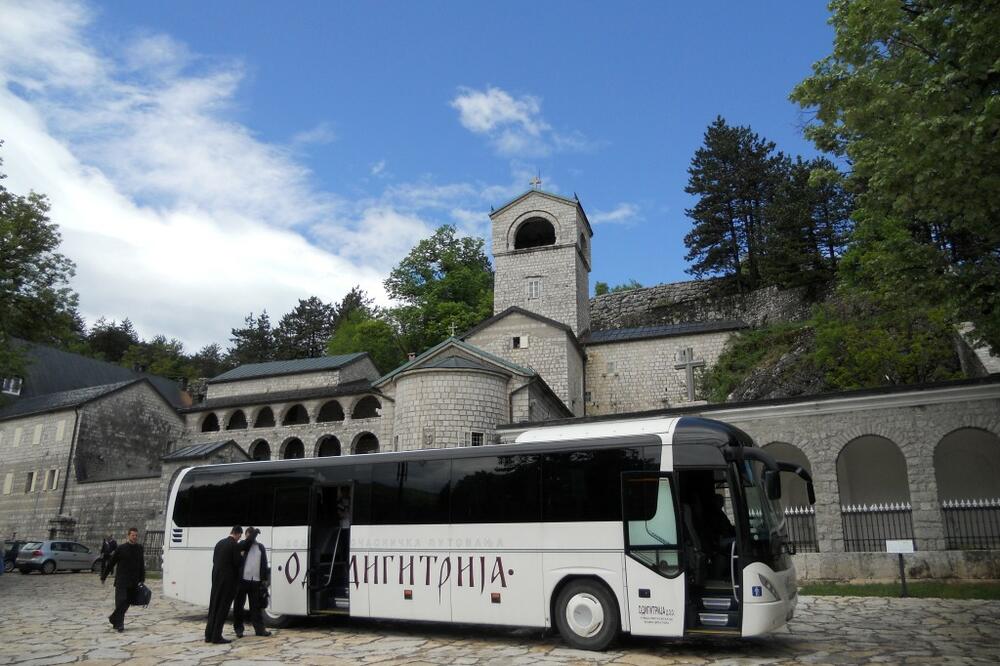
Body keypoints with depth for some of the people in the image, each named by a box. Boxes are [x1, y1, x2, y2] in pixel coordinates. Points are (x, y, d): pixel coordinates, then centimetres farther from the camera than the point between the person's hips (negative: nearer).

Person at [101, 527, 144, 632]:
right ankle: (119, 624, 1)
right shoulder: (121, 548, -4)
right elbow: (111, 563, 3)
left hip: (134, 583, 4)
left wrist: (142, 580, 10)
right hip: (121, 581, -3)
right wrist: (103, 577, 6)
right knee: (121, 601, -9)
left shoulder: (140, 549, 7)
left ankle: (114, 619, 27)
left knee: (127, 603, 8)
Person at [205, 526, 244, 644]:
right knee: (223, 608, 0)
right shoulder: (235, 545, -13)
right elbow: (237, 563, -13)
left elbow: (214, 560, 11)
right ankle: (216, 636, 1)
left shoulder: (219, 543, 8)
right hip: (228, 579, -7)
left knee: (214, 606, 13)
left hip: (216, 578, 7)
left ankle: (209, 635, 16)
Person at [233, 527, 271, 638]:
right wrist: (255, 532, -8)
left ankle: (259, 629, 12)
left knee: (256, 606, 8)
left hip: (256, 581, 3)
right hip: (242, 580, -3)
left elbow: (264, 564, 12)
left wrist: (264, 579, 6)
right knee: (238, 605, 4)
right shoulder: (242, 544, 5)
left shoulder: (261, 547, 14)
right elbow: (247, 542, -20)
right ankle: (238, 629, 15)